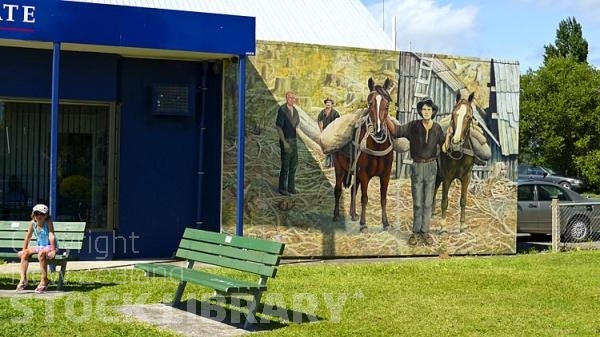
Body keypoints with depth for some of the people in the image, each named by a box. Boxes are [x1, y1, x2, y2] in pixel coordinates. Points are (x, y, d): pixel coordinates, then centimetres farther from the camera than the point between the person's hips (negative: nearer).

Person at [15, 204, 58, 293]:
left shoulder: (48, 222, -15)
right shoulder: (32, 223, -2)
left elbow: (51, 236, -22)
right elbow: (28, 237, 6)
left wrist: (53, 250, -30)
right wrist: (24, 250, 5)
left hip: (50, 246, -6)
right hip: (39, 246, 6)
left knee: (41, 253, -36)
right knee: (24, 253, -15)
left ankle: (44, 281, -27)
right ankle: (23, 279, -17)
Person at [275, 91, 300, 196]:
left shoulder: (295, 110, 8)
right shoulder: (282, 110, -13)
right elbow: (278, 127, -15)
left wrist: (295, 138, 16)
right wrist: (284, 142, -19)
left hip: (294, 140, 7)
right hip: (286, 141, -7)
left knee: (294, 165, 12)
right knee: (285, 166, -2)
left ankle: (291, 187, 23)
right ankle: (282, 189, 9)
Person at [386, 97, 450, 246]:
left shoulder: (437, 129, -1)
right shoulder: (413, 126, -6)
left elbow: (444, 148, 1)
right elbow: (396, 131, -13)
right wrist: (386, 117, -24)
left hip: (431, 167, 1)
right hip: (417, 167, -1)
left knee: (428, 202, 7)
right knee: (417, 203, 6)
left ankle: (425, 231, 16)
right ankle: (416, 232, 15)